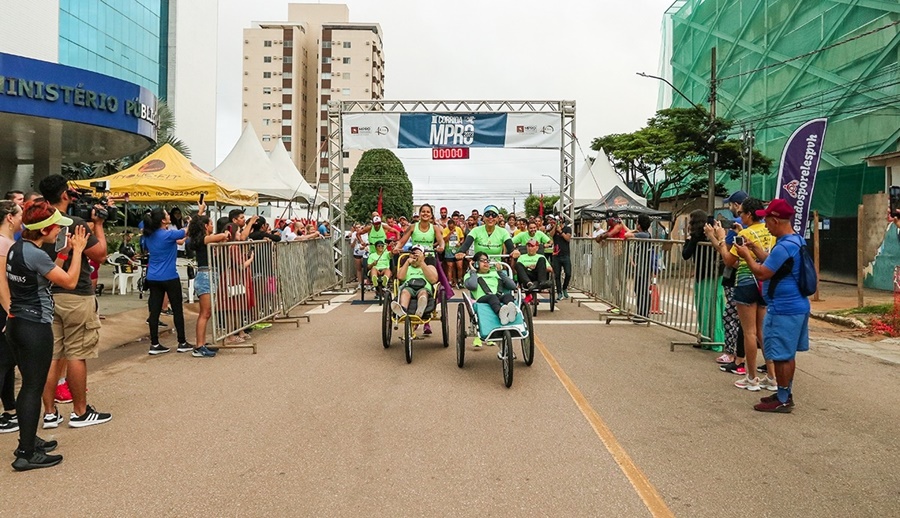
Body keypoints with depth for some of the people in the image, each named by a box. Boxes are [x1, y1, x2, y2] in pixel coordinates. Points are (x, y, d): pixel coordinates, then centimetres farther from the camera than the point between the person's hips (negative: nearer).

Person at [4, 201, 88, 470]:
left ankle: (27, 441, 29)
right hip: (35, 327, -9)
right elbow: (70, 281, -14)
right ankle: (27, 455, 3)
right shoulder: (35, 254, -20)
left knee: (28, 385, 18)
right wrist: (78, 250, -6)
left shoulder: (17, 248, 8)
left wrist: (65, 251, 11)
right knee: (34, 388, -2)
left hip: (16, 324, 9)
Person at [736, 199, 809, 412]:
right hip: (797, 307, 10)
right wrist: (756, 249, 14)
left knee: (781, 356, 0)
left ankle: (782, 401, 8)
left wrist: (747, 256, -6)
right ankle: (785, 393, 29)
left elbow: (762, 273, -19)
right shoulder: (798, 241, 11)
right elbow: (773, 263, 18)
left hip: (783, 310, -10)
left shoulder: (784, 247, -22)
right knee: (788, 355, 19)